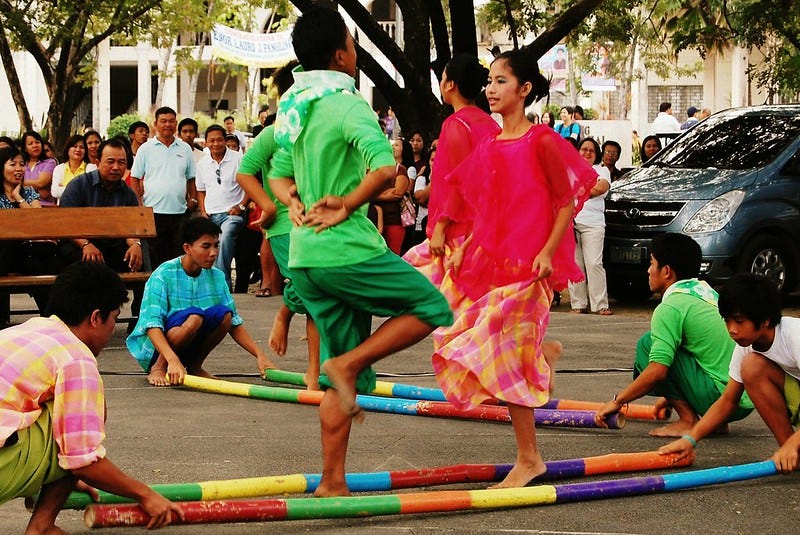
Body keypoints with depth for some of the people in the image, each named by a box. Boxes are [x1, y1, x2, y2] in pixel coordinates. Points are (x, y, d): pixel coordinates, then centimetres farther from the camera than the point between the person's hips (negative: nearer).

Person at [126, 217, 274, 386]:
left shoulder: (217, 277, 1)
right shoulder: (163, 275, -17)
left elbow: (234, 322, 3)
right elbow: (152, 325, -26)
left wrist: (259, 355, -11)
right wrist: (173, 360, -42)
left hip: (187, 348, 5)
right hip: (154, 350, -5)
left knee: (223, 313, -19)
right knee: (194, 316, -32)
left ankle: (194, 366, -2)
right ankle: (157, 369, -13)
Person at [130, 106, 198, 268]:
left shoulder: (185, 149, 12)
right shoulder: (146, 149, 4)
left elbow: (191, 178, 19)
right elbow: (134, 179, 4)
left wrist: (193, 199, 5)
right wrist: (139, 204, -5)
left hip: (179, 212, 3)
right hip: (153, 212, -2)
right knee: (154, 257, -1)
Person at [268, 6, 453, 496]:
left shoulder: (293, 107, 13)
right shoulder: (347, 105, -13)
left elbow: (279, 175, 24)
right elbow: (384, 166, -28)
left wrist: (297, 206, 6)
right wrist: (345, 207, -17)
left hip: (305, 257, 8)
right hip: (348, 251, -8)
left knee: (349, 374, 13)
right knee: (433, 308, 7)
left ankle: (333, 482, 11)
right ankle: (348, 363, -5)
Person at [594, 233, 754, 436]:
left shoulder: (670, 307, -10)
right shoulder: (708, 292, 16)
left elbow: (658, 371, -18)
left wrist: (618, 401, -6)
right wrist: (672, 396, 35)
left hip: (721, 395, -9)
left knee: (648, 344, -4)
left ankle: (688, 421, -6)